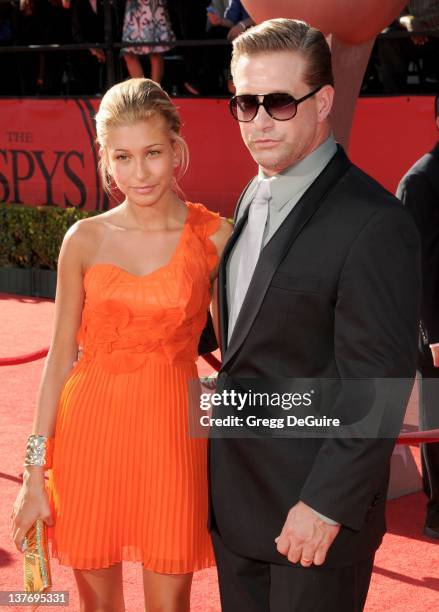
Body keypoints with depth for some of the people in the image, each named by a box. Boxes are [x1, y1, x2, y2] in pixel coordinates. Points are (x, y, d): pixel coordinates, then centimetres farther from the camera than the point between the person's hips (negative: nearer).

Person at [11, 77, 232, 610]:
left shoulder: (214, 238, -3)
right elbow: (61, 355, 3)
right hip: (90, 428, 2)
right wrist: (35, 470, 1)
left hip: (171, 433, -1)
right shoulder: (85, 239, 0)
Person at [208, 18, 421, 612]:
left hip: (313, 510, -8)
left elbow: (379, 389, -20)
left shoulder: (373, 223, -20)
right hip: (235, 498, 8)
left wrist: (327, 504, -19)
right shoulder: (253, 199, 8)